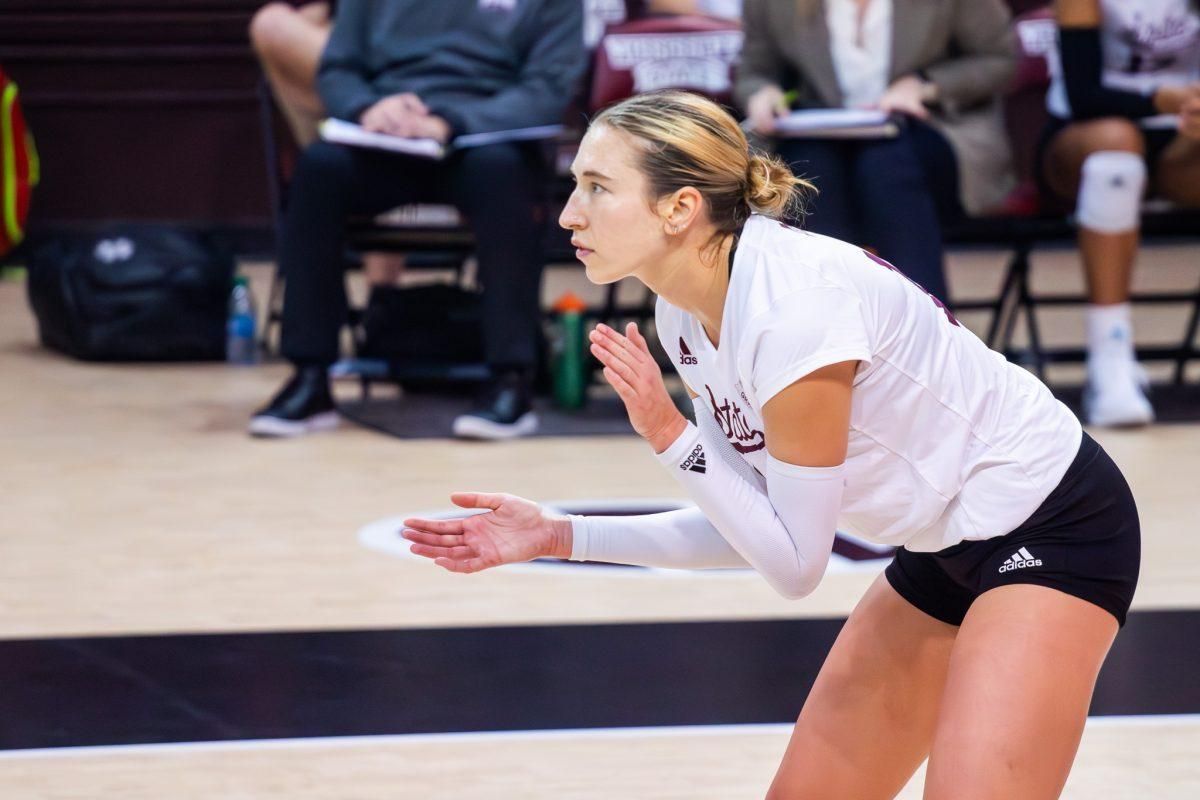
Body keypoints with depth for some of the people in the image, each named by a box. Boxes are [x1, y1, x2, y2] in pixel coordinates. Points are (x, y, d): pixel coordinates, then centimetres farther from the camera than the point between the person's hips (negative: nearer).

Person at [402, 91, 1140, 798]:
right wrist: (560, 537, 1)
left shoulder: (790, 309, -28)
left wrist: (667, 435, -23)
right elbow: (753, 531, 5)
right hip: (946, 546, 9)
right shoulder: (687, 317, -3)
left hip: (1051, 526, -9)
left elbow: (796, 564, -21)